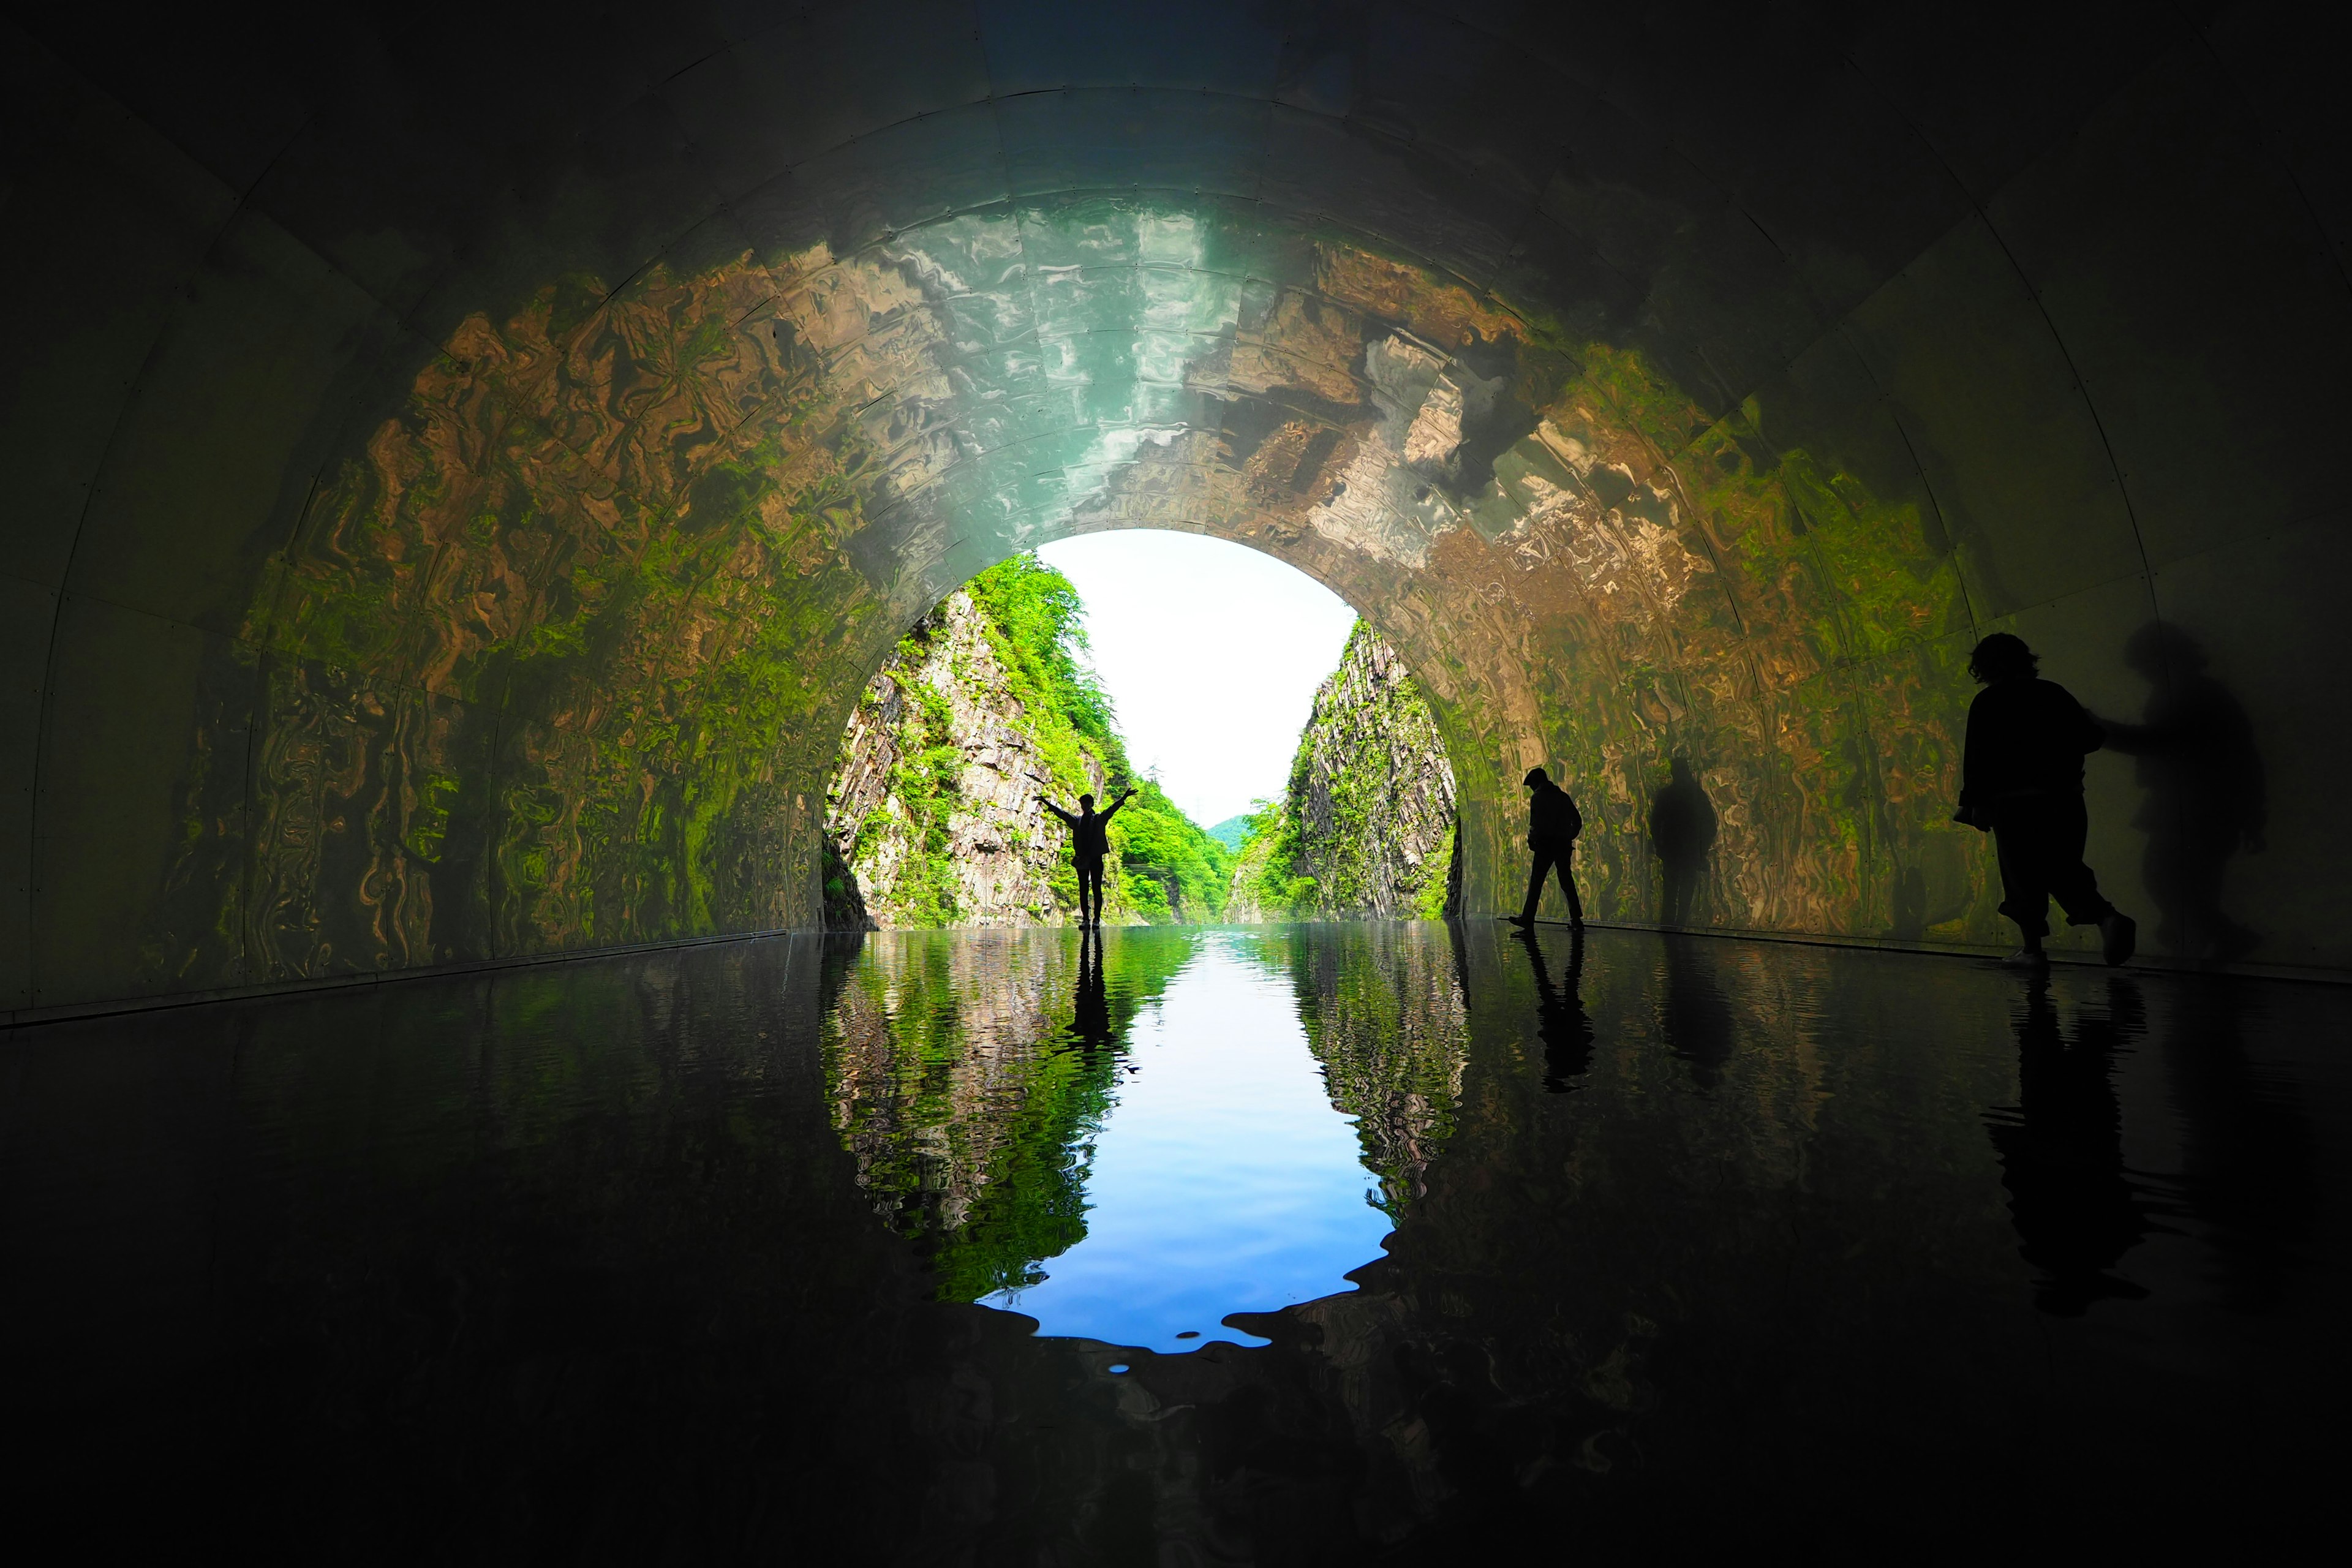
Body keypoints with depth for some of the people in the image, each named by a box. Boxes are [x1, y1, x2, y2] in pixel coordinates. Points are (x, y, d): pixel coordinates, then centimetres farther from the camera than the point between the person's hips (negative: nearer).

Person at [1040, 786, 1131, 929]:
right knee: (1083, 890, 3)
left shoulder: (1099, 818, 6)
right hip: (1081, 859, 3)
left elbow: (1112, 809, -6)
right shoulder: (1076, 820, 13)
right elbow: (1061, 813, 13)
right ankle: (1085, 919, 6)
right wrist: (1047, 803, 9)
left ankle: (1097, 919, -2)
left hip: (1096, 858, -3)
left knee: (1097, 889, -3)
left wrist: (1123, 798, -20)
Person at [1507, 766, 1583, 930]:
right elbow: (1578, 820, 15)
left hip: (1546, 844, -6)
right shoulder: (1563, 796, 14)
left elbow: (1536, 823, -14)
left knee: (1536, 881, -1)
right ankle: (1576, 918, 5)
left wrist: (1532, 839, 0)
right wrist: (1569, 836, 19)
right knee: (1567, 881, 10)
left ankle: (1528, 918, 1)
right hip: (1564, 845, 6)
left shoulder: (1537, 797, -5)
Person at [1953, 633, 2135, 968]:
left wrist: (1971, 803, -5)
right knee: (2064, 870, 14)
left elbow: (1976, 758, -9)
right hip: (2064, 798, 4)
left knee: (2021, 875, 4)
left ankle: (2032, 947, 8)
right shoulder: (2054, 693, 9)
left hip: (2012, 802, -4)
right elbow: (2092, 738, 14)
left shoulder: (1987, 703, -4)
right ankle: (2108, 917, -8)